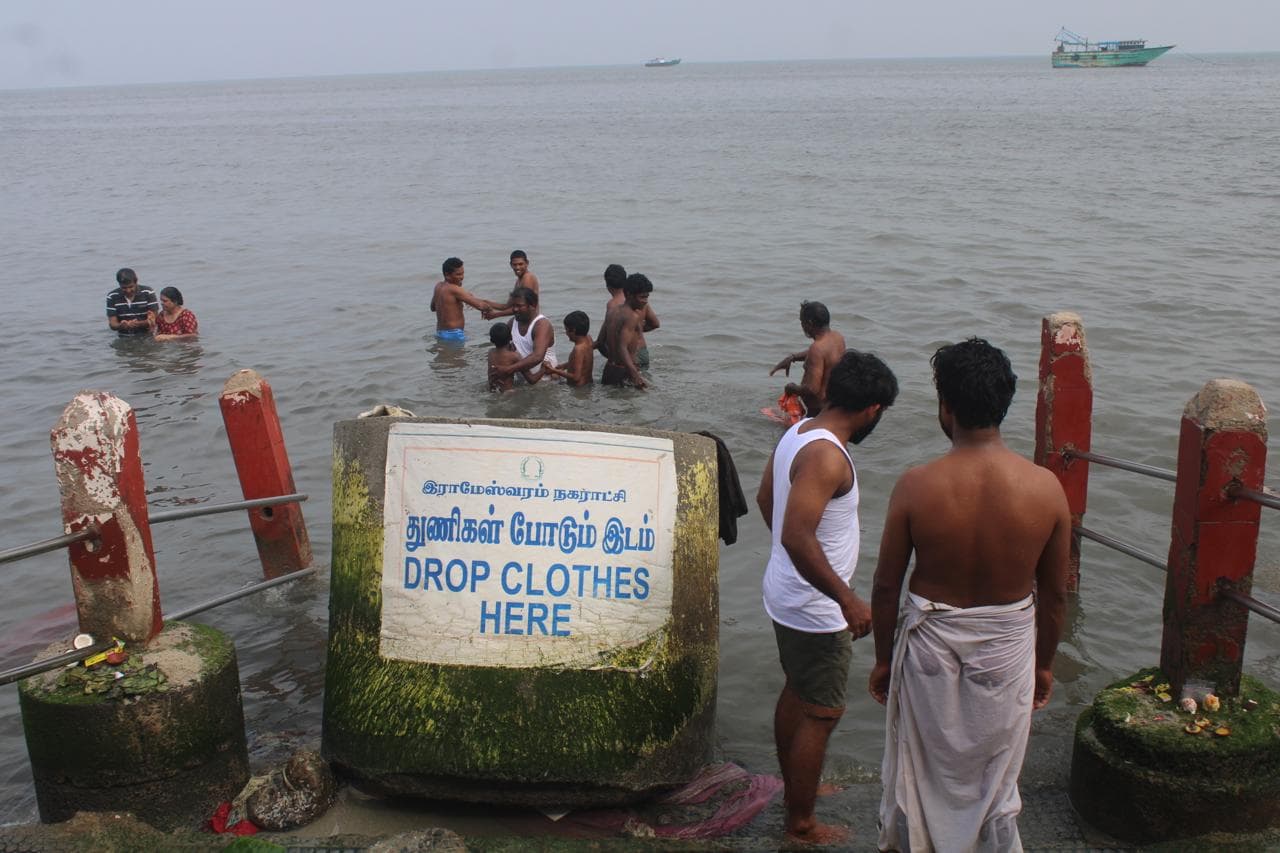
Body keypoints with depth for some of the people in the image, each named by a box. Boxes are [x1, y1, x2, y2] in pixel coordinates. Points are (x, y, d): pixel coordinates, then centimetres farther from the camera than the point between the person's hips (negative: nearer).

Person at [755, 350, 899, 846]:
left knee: (795, 694, 24)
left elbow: (765, 498, 15)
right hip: (815, 609, -10)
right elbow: (798, 536, -34)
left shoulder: (797, 433, 2)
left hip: (787, 595, 10)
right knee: (821, 713, 5)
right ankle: (801, 824, 19)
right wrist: (848, 600, -27)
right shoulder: (826, 456, -27)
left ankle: (794, 790, 42)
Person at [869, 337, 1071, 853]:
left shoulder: (916, 486, -19)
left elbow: (886, 585, -10)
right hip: (1008, 645, 1)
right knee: (997, 780, 20)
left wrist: (884, 657, 5)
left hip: (932, 641, -1)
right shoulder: (1045, 487, -15)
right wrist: (1045, 663, 12)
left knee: (917, 769, 20)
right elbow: (1054, 593, -4)